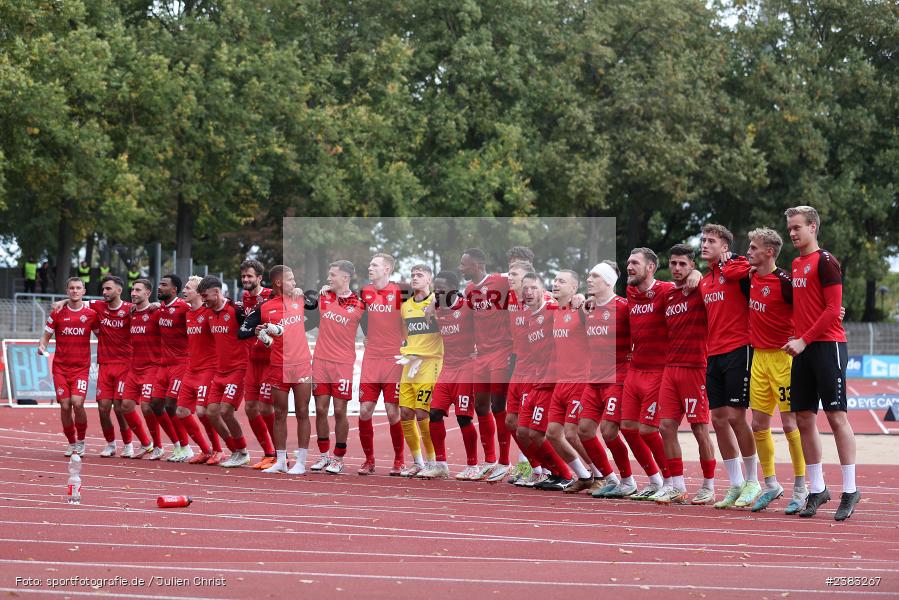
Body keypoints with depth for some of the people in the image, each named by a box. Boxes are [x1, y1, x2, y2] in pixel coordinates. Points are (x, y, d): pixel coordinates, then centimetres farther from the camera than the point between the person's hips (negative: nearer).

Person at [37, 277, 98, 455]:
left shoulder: (91, 314, 2)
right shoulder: (57, 313, 3)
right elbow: (46, 335, 9)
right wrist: (42, 346, -12)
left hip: (81, 367, -1)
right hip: (60, 367, 1)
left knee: (77, 403, -17)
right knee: (65, 406, -4)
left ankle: (81, 441, 3)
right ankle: (71, 443, 14)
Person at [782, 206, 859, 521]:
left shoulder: (825, 262, -8)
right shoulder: (795, 265, 16)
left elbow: (833, 309, -14)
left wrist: (804, 340, -16)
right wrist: (798, 338, 9)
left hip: (827, 345, -8)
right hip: (803, 348, 8)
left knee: (836, 416, -6)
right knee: (804, 419, 6)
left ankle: (850, 490, -1)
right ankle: (817, 489, 14)